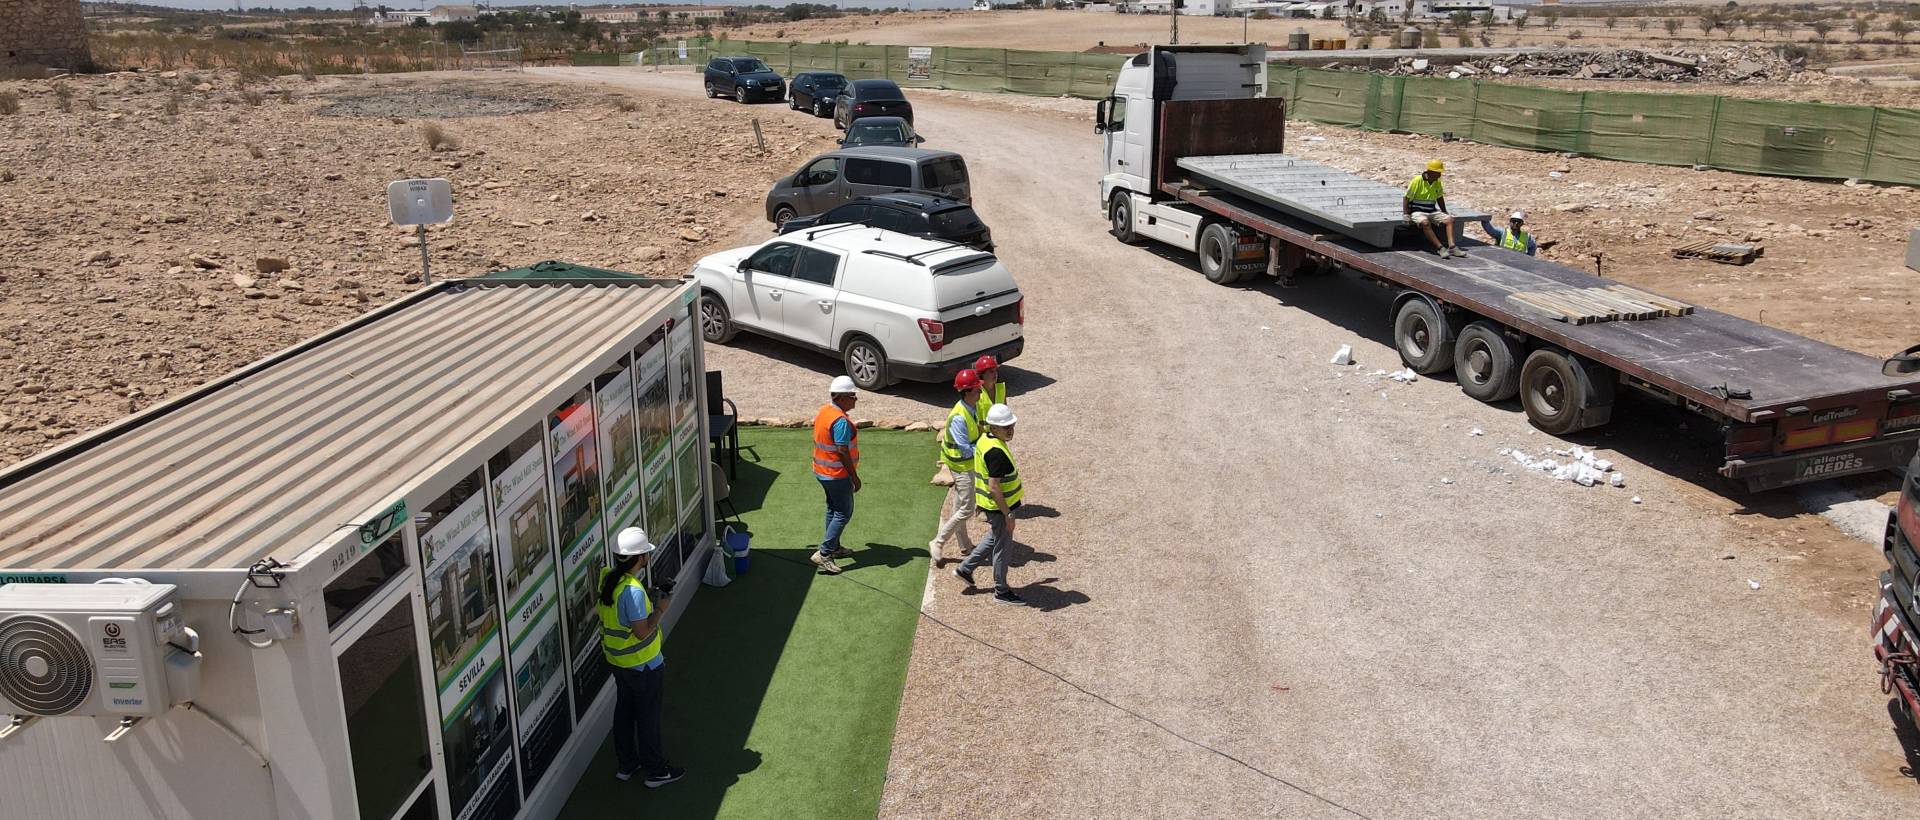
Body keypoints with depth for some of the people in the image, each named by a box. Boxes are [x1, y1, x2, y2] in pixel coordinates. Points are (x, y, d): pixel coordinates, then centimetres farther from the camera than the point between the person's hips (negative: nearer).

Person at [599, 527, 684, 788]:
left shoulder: (606, 578, -5)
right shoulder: (633, 591, -31)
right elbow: (643, 631, -27)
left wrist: (649, 601, 8)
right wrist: (660, 608, -16)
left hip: (616, 659, 8)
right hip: (642, 664, -8)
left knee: (624, 710, 21)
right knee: (648, 717, 7)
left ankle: (626, 765, 35)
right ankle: (656, 771, 21)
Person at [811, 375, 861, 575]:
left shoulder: (824, 411, 5)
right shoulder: (841, 421, -25)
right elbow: (843, 452, -25)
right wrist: (855, 477, -17)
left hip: (822, 471, 10)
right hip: (837, 474, -10)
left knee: (833, 509, 21)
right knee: (844, 513, -2)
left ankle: (834, 547, 32)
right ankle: (823, 554, -5)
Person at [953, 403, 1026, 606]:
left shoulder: (984, 440, 2)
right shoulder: (996, 452, -28)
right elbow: (994, 487, -29)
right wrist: (1007, 515, -24)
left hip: (990, 504, 9)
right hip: (999, 507, -9)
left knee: (994, 539, 27)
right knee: (1002, 547, 6)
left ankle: (965, 568, 36)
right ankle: (1001, 591, 20)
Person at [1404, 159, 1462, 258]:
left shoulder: (1437, 182, 6)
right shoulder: (1417, 181, -13)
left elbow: (1440, 198, 21)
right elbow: (1406, 198, -11)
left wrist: (1445, 213, 15)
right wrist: (1406, 215, -18)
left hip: (1432, 211, 6)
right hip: (1417, 212, -6)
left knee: (1449, 219, -15)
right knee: (1425, 222, -36)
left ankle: (1451, 247, -24)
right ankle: (1440, 248, -37)